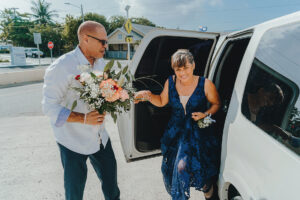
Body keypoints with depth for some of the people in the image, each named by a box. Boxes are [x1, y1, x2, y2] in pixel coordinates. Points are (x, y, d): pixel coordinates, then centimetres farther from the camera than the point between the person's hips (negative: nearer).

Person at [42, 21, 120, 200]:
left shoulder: (101, 63, 2)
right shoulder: (62, 67, -20)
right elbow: (49, 107, -19)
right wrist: (84, 118, -30)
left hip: (100, 137, 6)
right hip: (73, 142, -6)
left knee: (110, 178, 21)